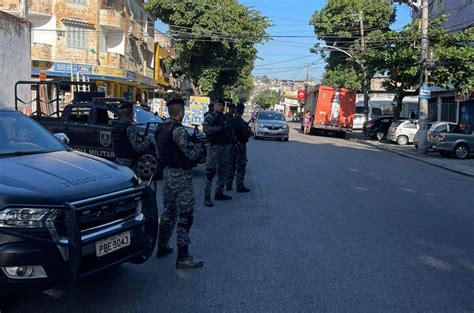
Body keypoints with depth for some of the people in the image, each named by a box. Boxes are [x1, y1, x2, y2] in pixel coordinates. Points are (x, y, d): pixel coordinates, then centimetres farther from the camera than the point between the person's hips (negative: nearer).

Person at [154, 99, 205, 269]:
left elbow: (159, 152, 14)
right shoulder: (178, 130, -19)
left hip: (167, 172, 9)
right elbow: (191, 153, -21)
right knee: (185, 216, -4)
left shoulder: (162, 129, 9)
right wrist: (200, 150, 0)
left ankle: (162, 247, 31)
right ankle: (183, 258, -1)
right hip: (181, 175, -9)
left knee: (169, 211, 20)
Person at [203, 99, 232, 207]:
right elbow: (206, 129, -21)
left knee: (222, 171, 14)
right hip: (213, 147, -8)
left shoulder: (224, 118, 17)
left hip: (224, 146, 8)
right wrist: (220, 128, -26)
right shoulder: (210, 117, -6)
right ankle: (207, 197, -7)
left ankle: (219, 193, 25)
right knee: (210, 171, -9)